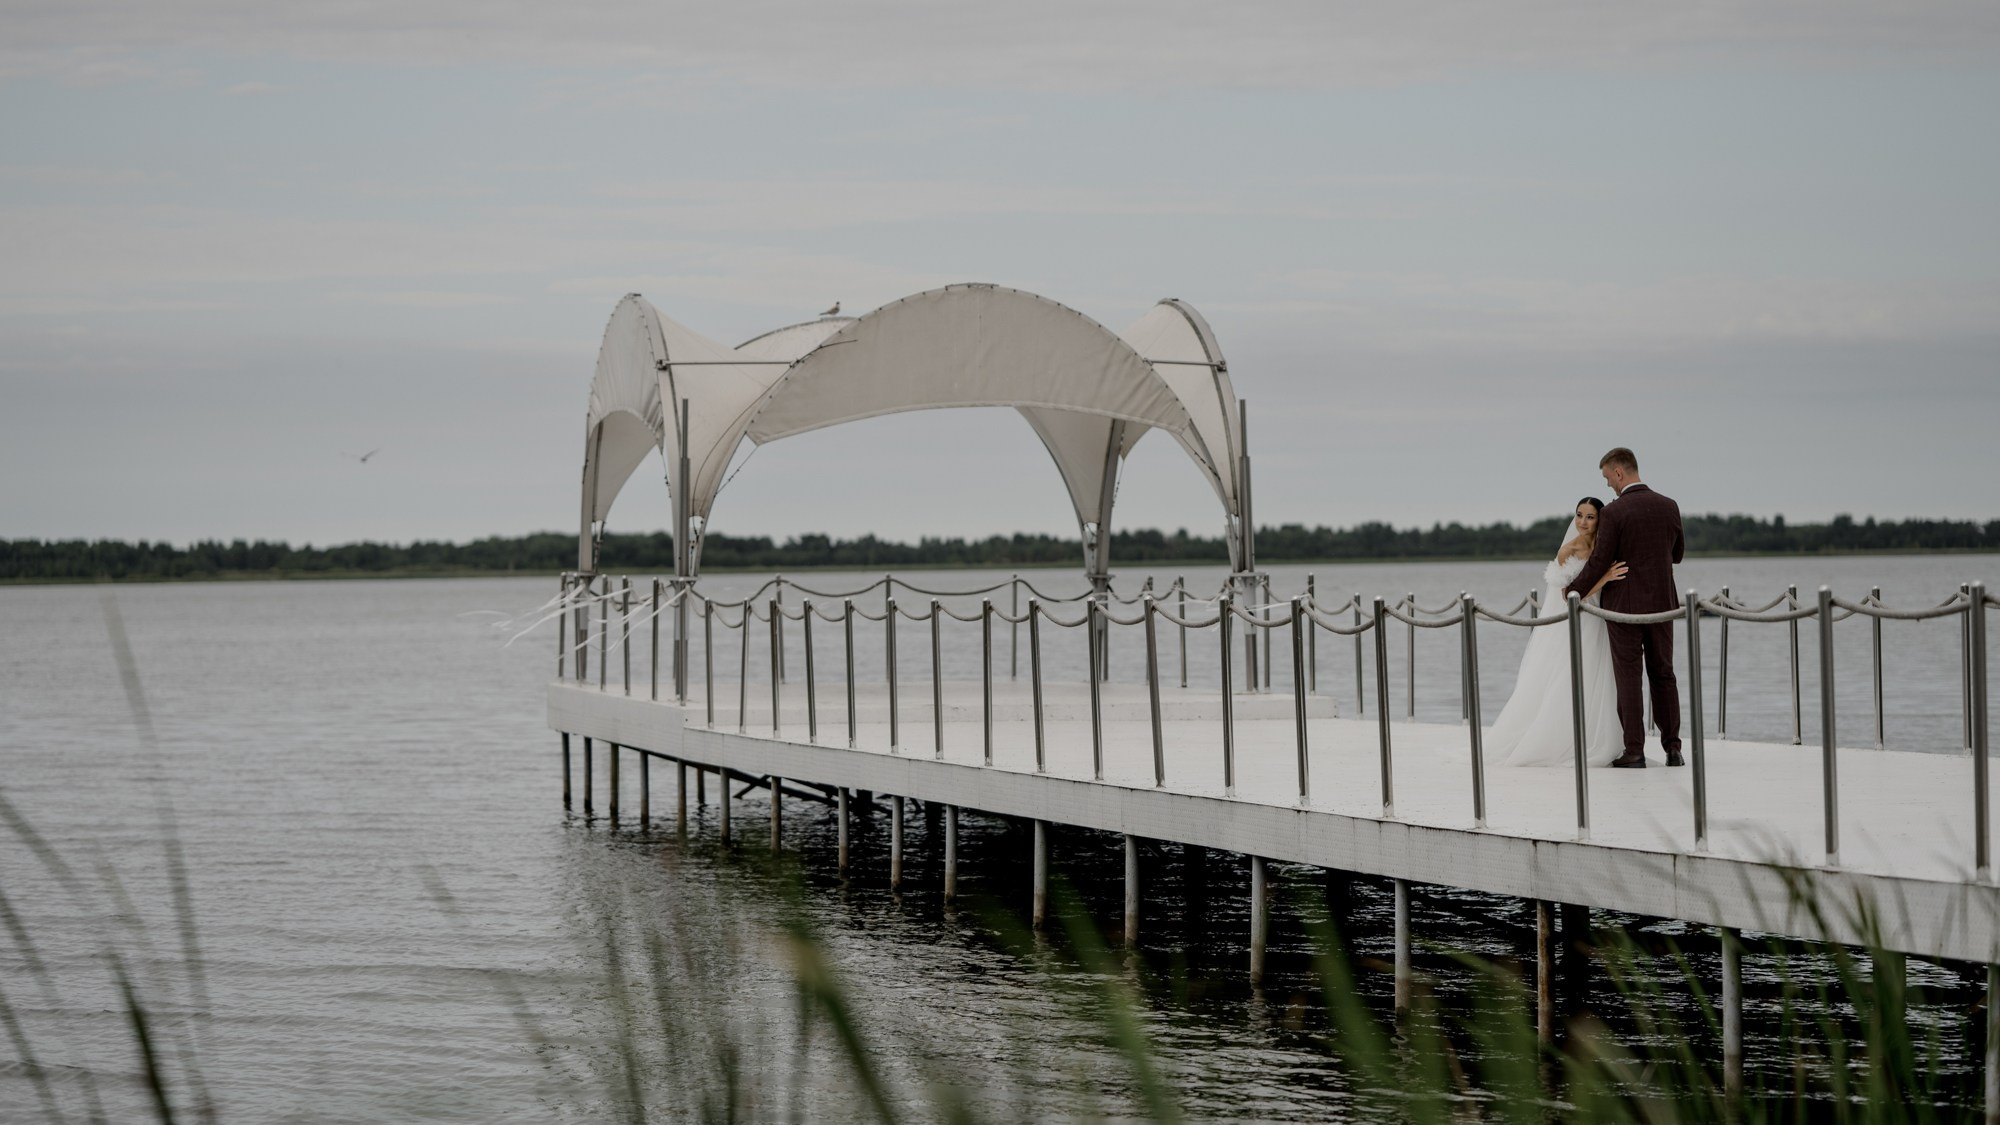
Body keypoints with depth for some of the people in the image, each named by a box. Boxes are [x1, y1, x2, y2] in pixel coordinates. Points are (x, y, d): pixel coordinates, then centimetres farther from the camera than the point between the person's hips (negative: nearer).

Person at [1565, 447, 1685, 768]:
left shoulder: (1614, 512, -13)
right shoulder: (1669, 507, 2)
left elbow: (1599, 563, -12)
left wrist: (1573, 590, 3)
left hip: (1624, 606, -5)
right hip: (1662, 604, 5)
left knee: (1628, 679, 1)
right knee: (1663, 675, 12)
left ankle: (1634, 752, -1)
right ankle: (1672, 748, 11)